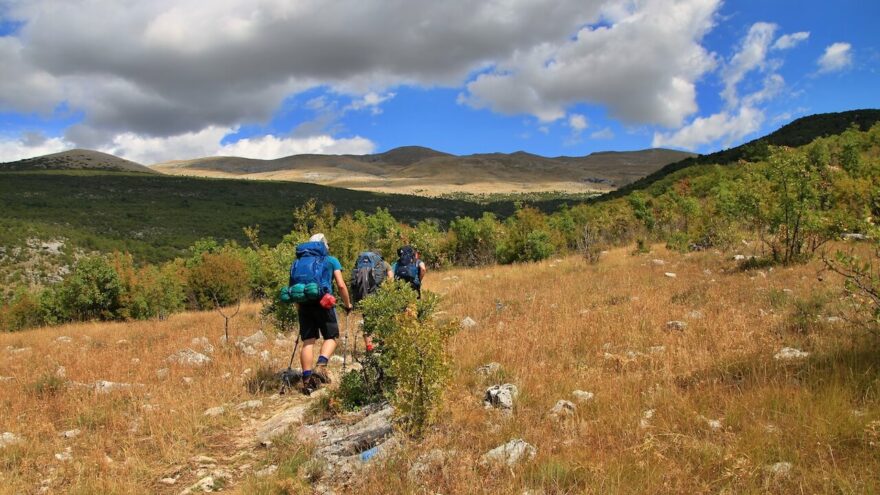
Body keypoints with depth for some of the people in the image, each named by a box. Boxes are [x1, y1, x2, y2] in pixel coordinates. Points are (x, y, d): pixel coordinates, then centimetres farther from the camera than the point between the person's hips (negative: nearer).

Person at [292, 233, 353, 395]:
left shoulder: (298, 262, 22)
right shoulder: (331, 260, 11)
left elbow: (294, 287, 18)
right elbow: (341, 285, 4)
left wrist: (298, 309, 25)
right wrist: (348, 304, 17)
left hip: (304, 304, 4)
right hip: (322, 302, -3)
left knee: (308, 341, 6)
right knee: (331, 337, 8)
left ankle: (307, 379, 3)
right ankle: (321, 366, -16)